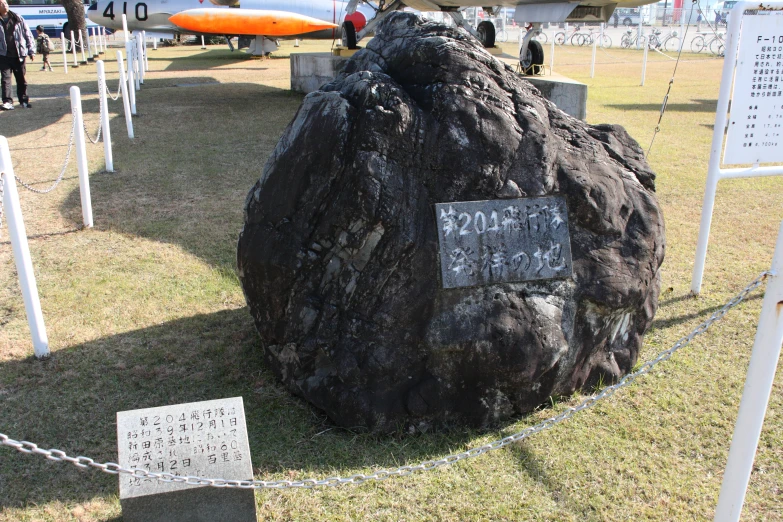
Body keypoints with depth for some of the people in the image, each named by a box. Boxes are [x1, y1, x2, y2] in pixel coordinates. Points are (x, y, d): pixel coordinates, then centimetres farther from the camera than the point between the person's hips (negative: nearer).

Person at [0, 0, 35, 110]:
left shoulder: (18, 19, 5)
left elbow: (28, 34, 7)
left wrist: (31, 51, 2)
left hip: (19, 54, 1)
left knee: (21, 79, 9)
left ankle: (24, 100, 21)